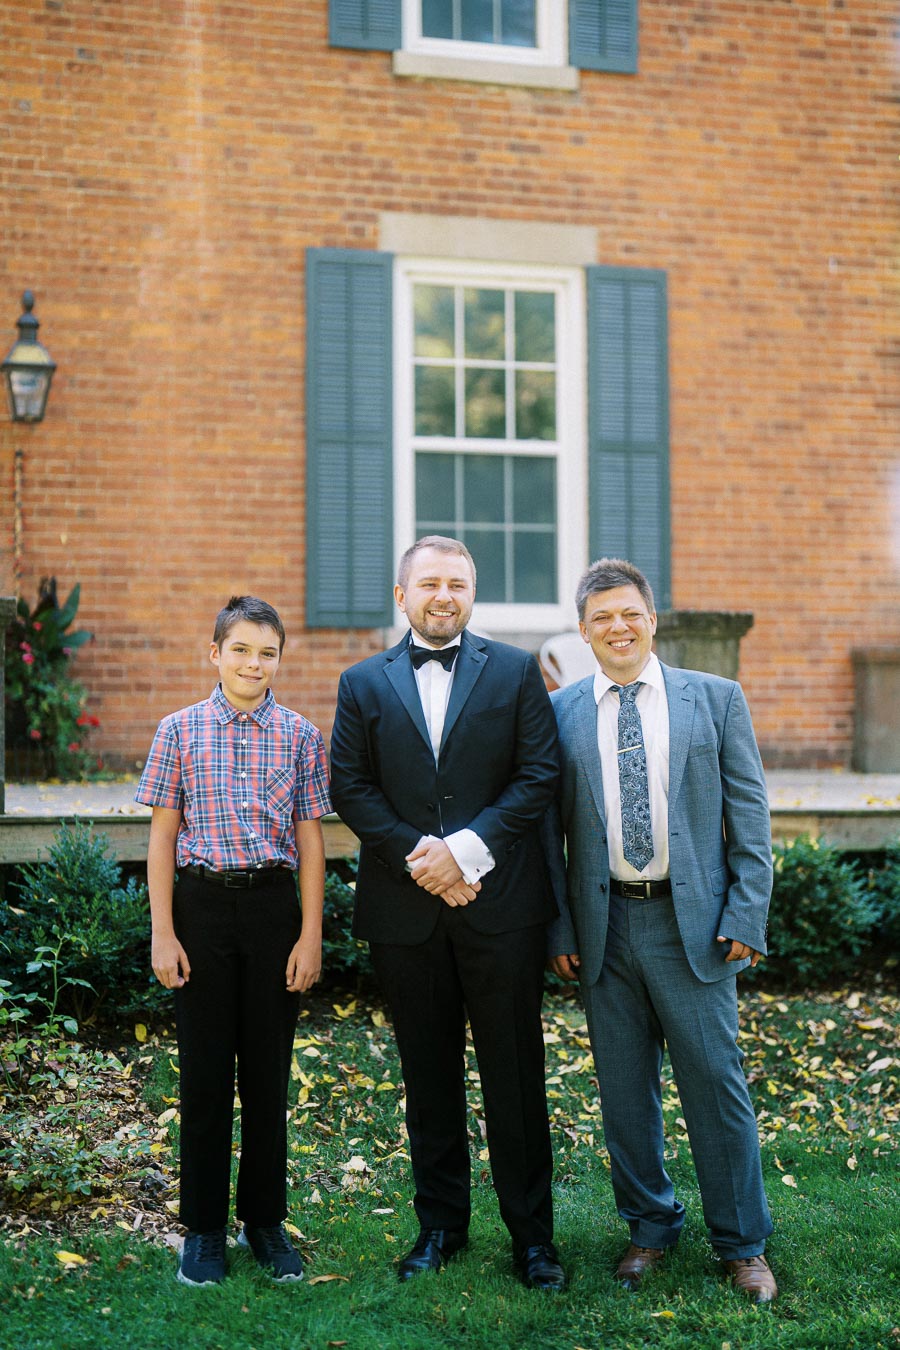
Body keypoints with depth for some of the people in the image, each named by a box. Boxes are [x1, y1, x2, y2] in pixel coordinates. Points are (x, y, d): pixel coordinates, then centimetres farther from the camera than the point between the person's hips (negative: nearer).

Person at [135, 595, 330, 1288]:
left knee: (269, 1068, 9)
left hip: (275, 904, 1)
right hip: (202, 901, -1)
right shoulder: (180, 730, 1)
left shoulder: (301, 735, 3)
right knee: (205, 1068, 5)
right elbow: (163, 836, 2)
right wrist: (163, 933, -2)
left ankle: (265, 1218, 23)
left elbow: (310, 840, 5)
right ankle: (204, 1227, 18)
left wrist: (311, 936, 0)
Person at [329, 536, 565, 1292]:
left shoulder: (515, 672, 5)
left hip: (501, 901, -1)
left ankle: (532, 1232, 17)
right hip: (405, 909, 1)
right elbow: (350, 787, 2)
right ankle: (441, 1224, 24)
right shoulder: (363, 684, 9)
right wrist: (418, 856, -11)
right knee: (430, 1075, 11)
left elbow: (538, 775, -2)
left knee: (515, 1074, 4)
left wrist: (467, 849, -13)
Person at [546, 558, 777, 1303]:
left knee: (716, 1082, 3)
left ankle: (743, 1243, 20)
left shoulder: (716, 699, 2)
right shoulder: (560, 713, 4)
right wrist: (560, 928, 1)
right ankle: (651, 1226, 29)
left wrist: (746, 918, -6)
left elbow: (750, 815, 1)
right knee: (624, 1089, 11)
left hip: (693, 922, -1)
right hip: (605, 926, 2)